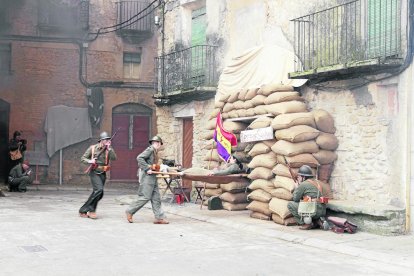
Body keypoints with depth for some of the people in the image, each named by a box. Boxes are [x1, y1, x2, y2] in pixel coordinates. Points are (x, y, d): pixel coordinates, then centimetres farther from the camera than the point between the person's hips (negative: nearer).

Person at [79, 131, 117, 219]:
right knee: (99, 190, -22)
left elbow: (114, 158, -11)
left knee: (98, 194, 5)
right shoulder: (92, 148, -2)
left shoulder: (109, 150, 5)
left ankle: (83, 210, 17)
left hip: (102, 173, 5)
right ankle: (91, 210, -8)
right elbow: (83, 158, 0)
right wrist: (90, 161, -19)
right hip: (94, 172, -5)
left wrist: (109, 148, -17)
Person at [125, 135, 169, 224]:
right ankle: (130, 211, 3)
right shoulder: (150, 149, -10)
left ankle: (159, 217, 6)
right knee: (145, 197, -9)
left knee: (156, 198, 6)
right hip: (147, 176, -10)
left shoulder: (154, 151, 17)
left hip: (152, 177, 10)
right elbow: (139, 158, -21)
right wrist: (147, 169, -21)